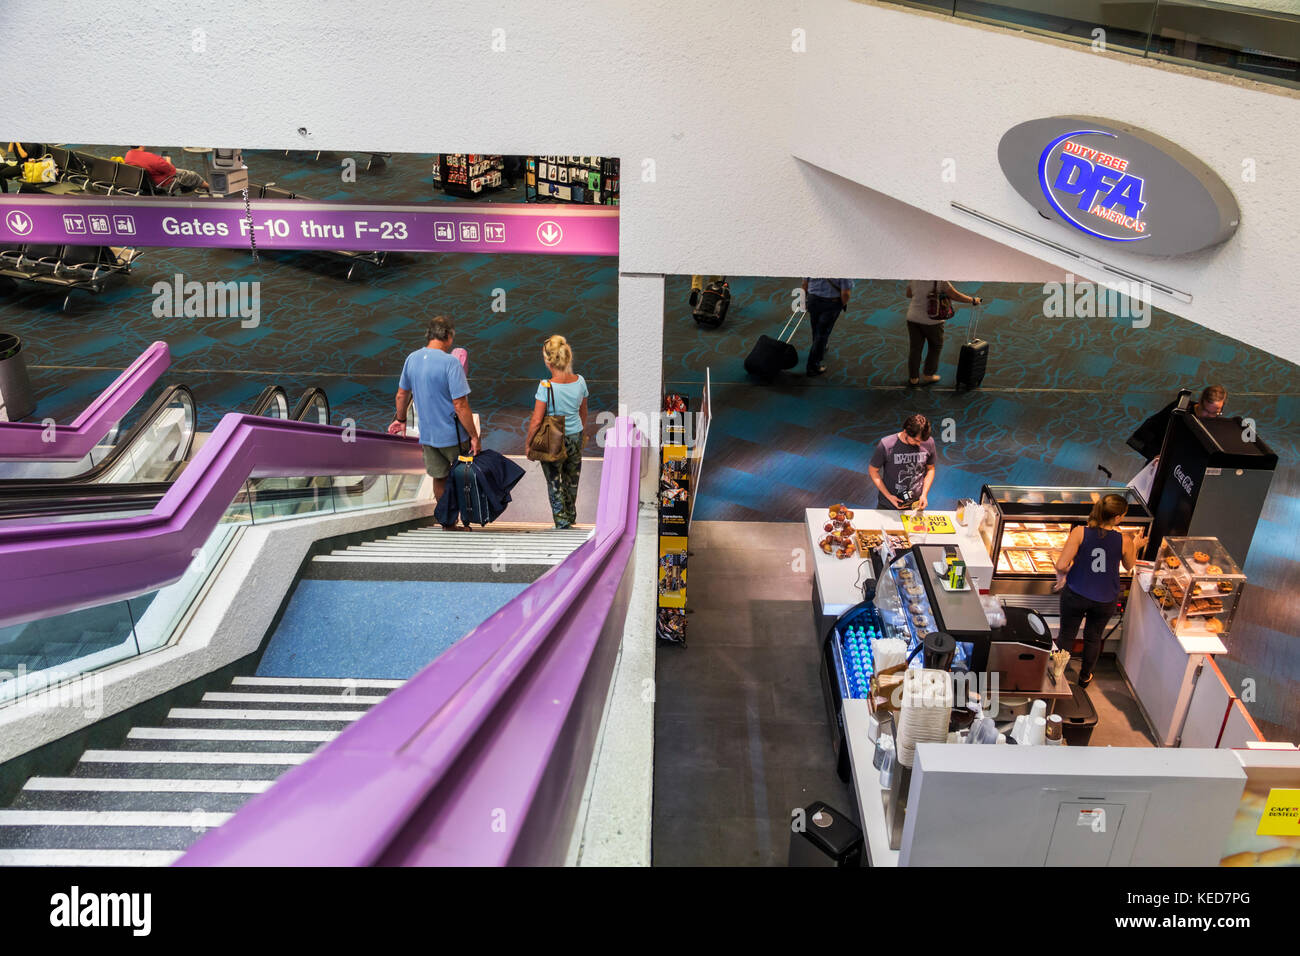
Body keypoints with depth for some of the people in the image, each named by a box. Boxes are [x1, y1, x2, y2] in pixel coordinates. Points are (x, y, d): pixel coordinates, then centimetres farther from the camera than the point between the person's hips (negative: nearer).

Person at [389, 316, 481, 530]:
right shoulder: (450, 362, -20)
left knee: (439, 478, 18)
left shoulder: (412, 359, 1)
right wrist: (474, 436, -17)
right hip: (453, 435, -6)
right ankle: (468, 519, 20)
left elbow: (402, 395, 12)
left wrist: (401, 419, 28)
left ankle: (448, 523, 28)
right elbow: (460, 405, -23)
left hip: (428, 435, 6)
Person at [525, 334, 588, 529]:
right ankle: (571, 516, 41)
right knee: (572, 481, 23)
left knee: (554, 484, 12)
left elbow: (536, 421, -19)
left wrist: (528, 441, -4)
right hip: (575, 438, 5)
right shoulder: (580, 381, -8)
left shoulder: (546, 386, -23)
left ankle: (562, 523, 15)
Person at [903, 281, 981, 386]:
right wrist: (973, 300, -3)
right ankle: (928, 375, 21)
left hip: (913, 318, 4)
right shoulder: (940, 281, -15)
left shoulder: (914, 279, -1)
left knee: (915, 349, 12)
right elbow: (955, 296, -16)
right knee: (935, 346, 18)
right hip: (932, 320, -4)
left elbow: (909, 294, 15)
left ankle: (913, 378, 17)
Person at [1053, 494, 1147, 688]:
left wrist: (1061, 577, 0)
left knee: (1066, 635, 18)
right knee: (1093, 638, 25)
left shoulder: (1080, 532, -20)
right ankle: (1085, 676, 44)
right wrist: (1136, 546, 21)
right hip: (1105, 599, 2)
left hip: (1076, 595, -1)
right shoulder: (1124, 540, -16)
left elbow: (1061, 565, -22)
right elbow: (1129, 566, 5)